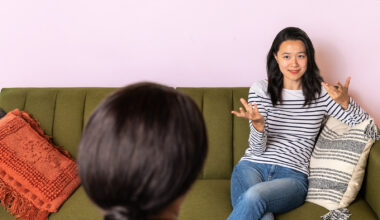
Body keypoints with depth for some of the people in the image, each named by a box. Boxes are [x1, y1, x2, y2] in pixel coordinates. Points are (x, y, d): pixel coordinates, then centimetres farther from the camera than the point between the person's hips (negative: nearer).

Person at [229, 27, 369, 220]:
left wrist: (345, 101, -10)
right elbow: (258, 149, 1)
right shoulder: (260, 90, 7)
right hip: (252, 166, 0)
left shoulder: (321, 93, 9)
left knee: (253, 196, -34)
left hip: (292, 174, 1)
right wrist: (258, 124, -22)